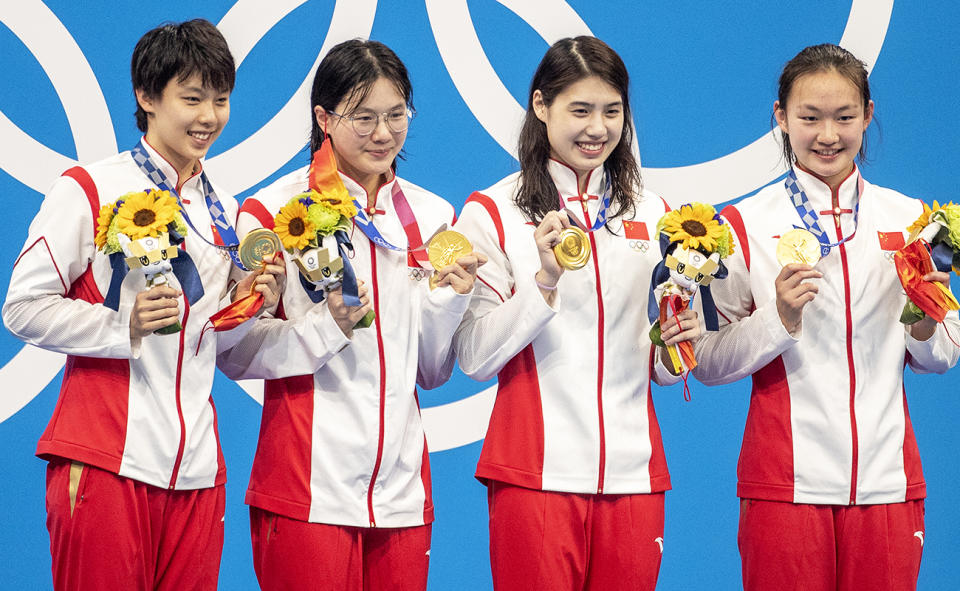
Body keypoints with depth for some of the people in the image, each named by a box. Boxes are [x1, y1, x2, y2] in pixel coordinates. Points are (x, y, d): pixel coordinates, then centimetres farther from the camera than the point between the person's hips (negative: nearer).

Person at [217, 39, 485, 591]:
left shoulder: (431, 215, 11)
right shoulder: (273, 211, -3)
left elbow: (432, 372, 13)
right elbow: (235, 355, -5)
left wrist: (447, 300, -5)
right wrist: (327, 327, -18)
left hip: (401, 484, 4)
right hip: (306, 492, -4)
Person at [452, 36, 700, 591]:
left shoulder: (652, 213, 13)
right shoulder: (492, 212, 1)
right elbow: (475, 358, -6)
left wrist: (675, 345, -5)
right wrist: (545, 280, -18)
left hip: (632, 472, 3)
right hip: (536, 475, -3)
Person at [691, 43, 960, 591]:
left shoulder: (909, 217, 7)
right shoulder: (745, 224, -1)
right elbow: (708, 363, -2)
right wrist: (779, 320, -17)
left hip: (888, 479, 2)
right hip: (785, 481, -2)